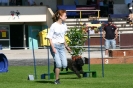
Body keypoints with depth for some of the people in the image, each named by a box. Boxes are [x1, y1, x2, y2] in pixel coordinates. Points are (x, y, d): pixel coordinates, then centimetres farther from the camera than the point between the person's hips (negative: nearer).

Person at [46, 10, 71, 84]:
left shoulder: (64, 25, 9)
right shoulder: (54, 26, -11)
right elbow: (50, 37, -10)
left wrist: (66, 46, 24)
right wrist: (53, 48, -18)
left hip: (62, 46, 6)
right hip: (55, 46, -6)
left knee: (64, 65, -5)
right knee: (59, 64, -13)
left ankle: (56, 69, 25)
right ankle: (57, 80, 3)